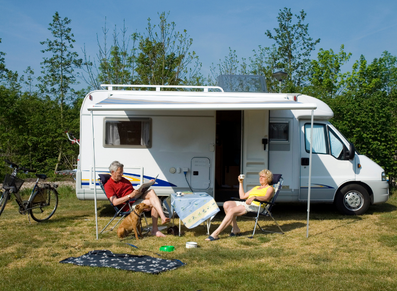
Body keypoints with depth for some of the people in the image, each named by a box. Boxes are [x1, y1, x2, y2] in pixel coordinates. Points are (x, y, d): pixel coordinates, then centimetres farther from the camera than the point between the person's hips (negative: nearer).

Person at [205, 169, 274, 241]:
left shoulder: (270, 188, 10)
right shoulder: (256, 188, 33)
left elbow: (266, 198, -14)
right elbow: (242, 196, 26)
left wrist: (254, 197, -32)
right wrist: (240, 183, 23)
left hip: (255, 206, -8)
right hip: (246, 203, 8)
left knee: (232, 210, -28)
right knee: (226, 204, -17)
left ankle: (216, 234, -32)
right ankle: (235, 229, -16)